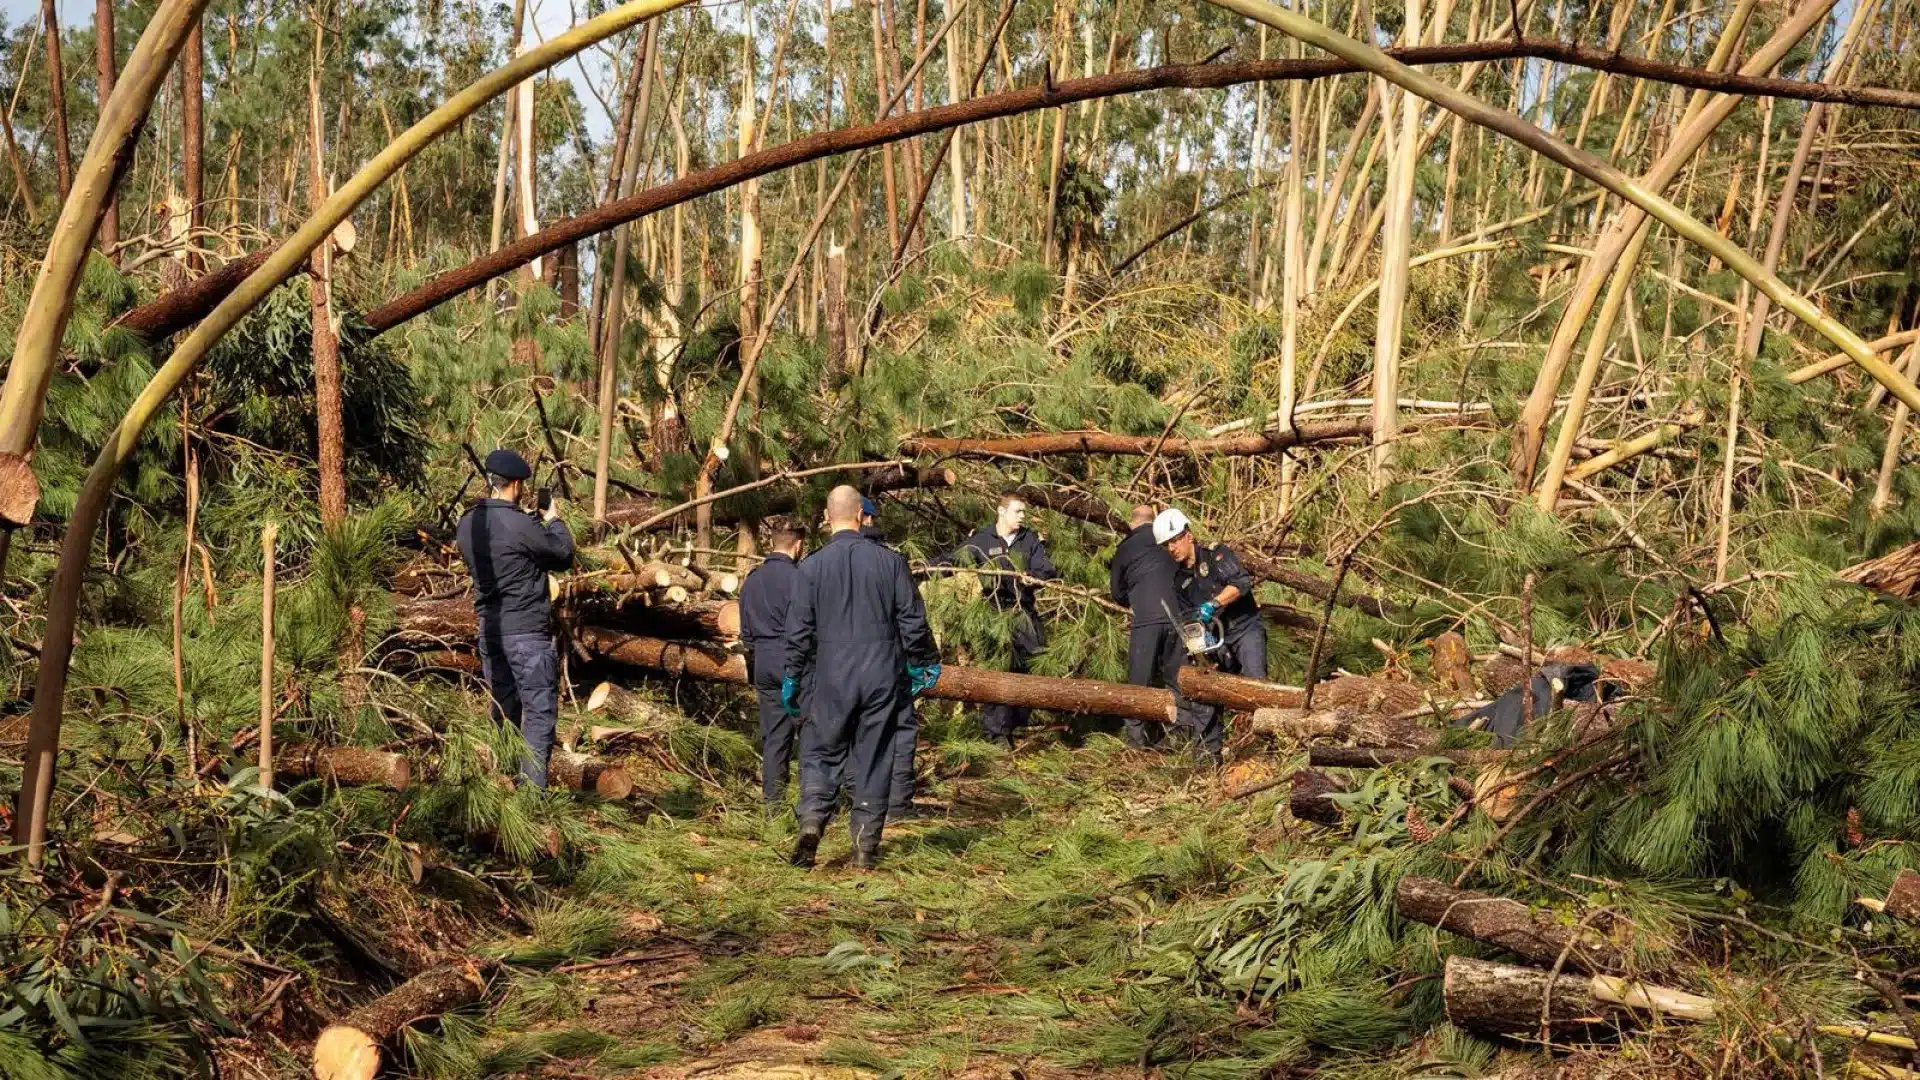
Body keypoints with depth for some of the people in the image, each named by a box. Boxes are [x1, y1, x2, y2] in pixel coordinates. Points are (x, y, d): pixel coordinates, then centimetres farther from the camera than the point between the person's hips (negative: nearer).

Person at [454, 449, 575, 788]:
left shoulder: (467, 525, 3)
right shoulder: (520, 524, -18)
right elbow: (564, 554, -5)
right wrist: (554, 519, 13)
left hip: (489, 630, 7)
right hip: (527, 633, -7)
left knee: (503, 712, 16)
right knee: (539, 713, -2)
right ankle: (533, 787, -6)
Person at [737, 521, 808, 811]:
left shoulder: (751, 580, 12)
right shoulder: (797, 577, -11)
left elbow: (746, 633, 17)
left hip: (763, 665, 6)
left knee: (773, 737, 9)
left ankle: (773, 802, 8)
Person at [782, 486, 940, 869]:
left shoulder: (813, 565, -5)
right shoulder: (890, 561, -2)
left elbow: (799, 631, -2)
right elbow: (913, 622, 1)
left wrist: (792, 679, 8)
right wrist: (924, 664, 14)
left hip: (830, 678, -1)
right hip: (882, 676, 1)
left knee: (820, 753, 11)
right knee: (873, 760, 8)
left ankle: (812, 820, -11)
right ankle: (866, 847, 10)